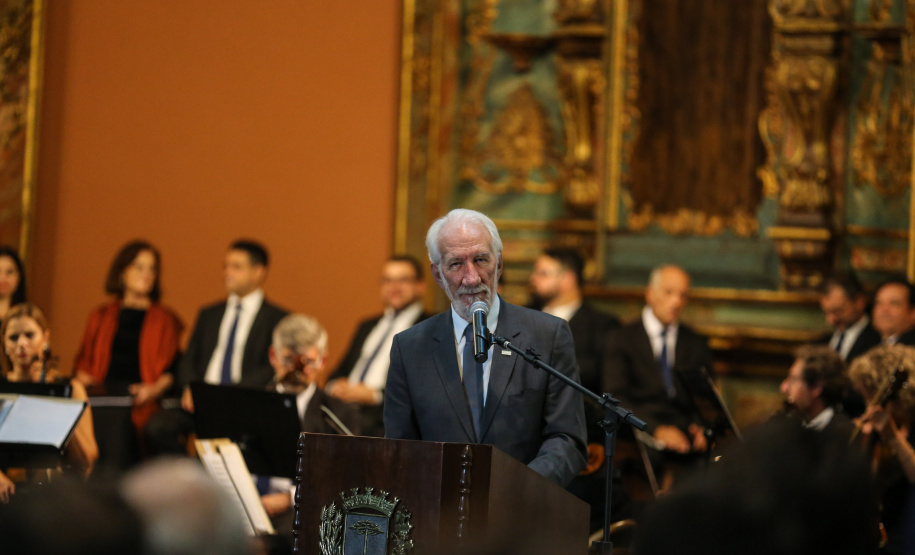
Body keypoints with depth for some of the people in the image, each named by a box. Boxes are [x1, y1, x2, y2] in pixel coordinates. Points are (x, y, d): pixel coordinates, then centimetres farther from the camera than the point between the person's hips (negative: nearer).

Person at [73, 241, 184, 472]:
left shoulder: (164, 319, 17)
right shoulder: (101, 316, 25)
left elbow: (171, 368, 9)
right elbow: (84, 360, 23)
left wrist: (154, 390, -9)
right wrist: (83, 379, 2)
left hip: (139, 401, -2)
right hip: (101, 397, 2)